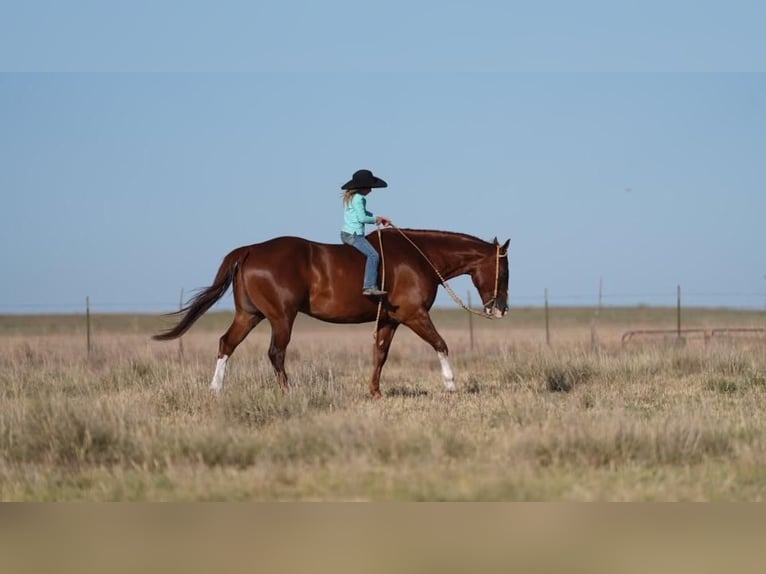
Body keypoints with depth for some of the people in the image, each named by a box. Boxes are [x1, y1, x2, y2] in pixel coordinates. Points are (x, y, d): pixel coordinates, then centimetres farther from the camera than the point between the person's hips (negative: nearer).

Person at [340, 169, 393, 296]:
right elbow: (362, 218, -18)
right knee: (373, 255, -19)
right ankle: (369, 287, -29)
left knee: (371, 254, 22)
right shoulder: (358, 198, -14)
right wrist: (375, 219, 0)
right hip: (354, 235, -11)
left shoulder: (349, 197, 17)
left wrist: (379, 218, 17)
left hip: (346, 233, 11)